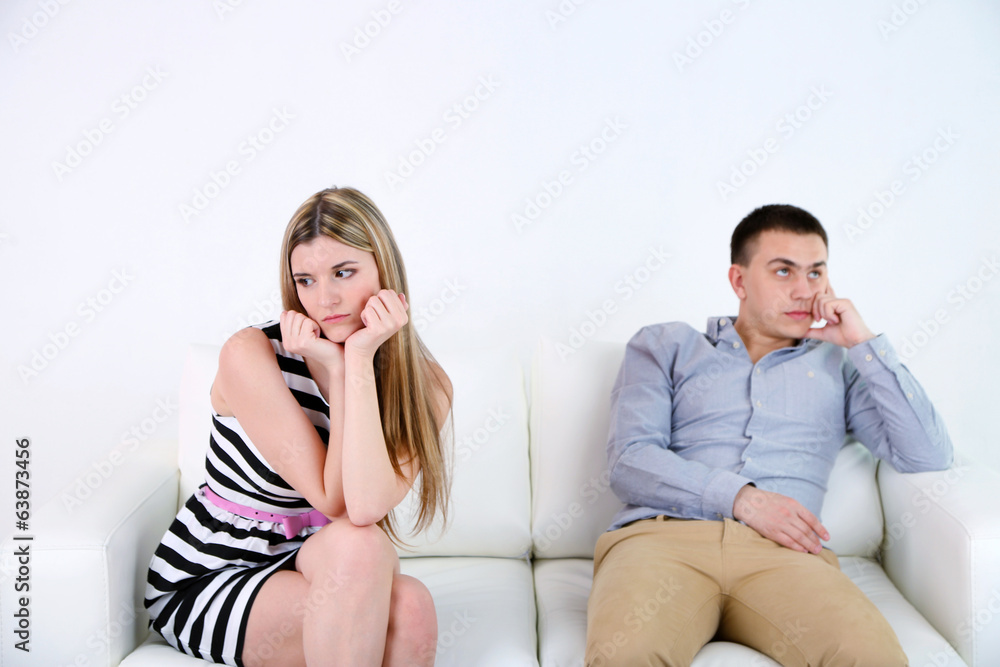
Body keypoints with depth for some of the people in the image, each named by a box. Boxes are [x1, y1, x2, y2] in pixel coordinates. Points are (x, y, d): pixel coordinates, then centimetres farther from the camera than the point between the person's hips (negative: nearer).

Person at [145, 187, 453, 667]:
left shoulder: (426, 387, -7)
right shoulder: (250, 355, -16)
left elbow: (367, 508, -26)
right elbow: (336, 504, -21)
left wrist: (361, 360, -25)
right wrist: (336, 368, -25)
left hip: (313, 570, 3)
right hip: (202, 585, -3)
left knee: (409, 609, -29)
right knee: (358, 548, -30)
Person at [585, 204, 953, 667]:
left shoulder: (839, 366, 26)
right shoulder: (664, 346, 21)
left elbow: (929, 456, 13)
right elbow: (629, 460, 5)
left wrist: (863, 342, 11)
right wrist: (742, 498, -8)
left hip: (781, 551, 3)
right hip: (663, 532, -2)